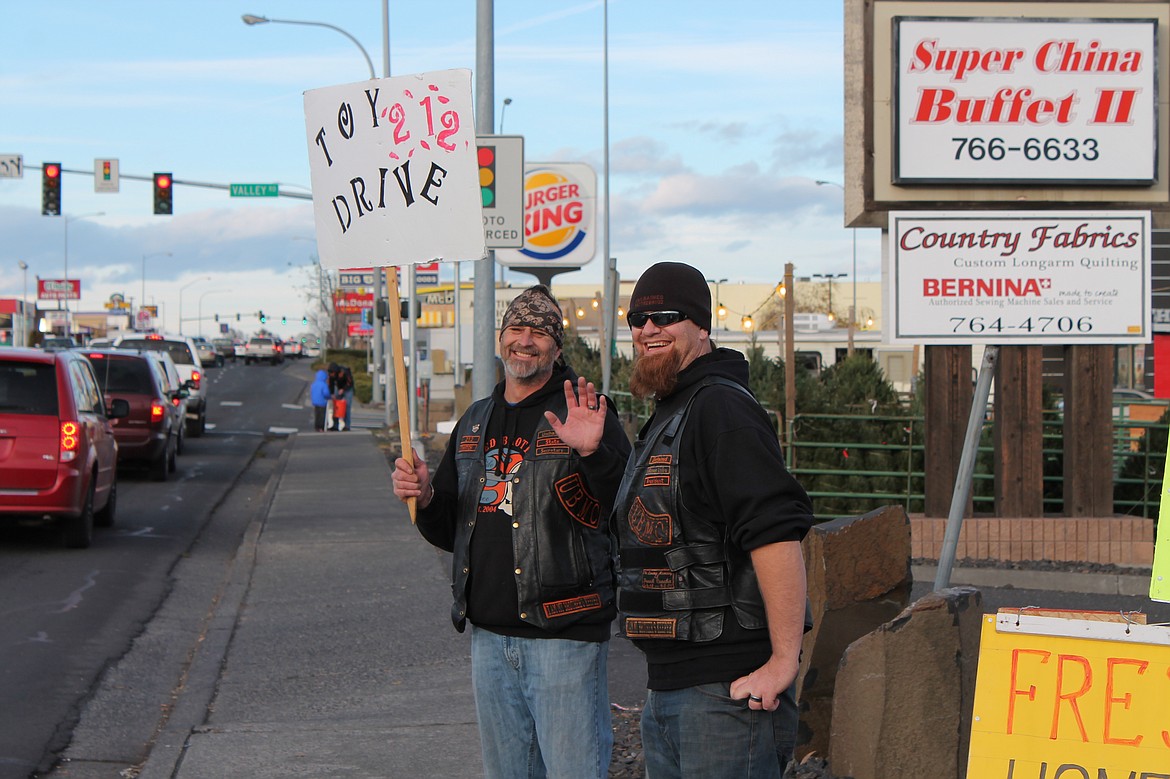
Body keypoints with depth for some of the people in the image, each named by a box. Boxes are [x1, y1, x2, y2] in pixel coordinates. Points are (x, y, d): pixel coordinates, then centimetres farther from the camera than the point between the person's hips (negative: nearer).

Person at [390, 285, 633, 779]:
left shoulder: (583, 415, -5)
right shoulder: (475, 423, 15)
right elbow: (450, 533, 21)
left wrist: (594, 453, -32)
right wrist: (425, 499, 0)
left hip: (564, 633, -6)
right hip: (488, 634, 6)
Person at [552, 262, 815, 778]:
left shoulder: (720, 407, -13)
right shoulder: (667, 416, 20)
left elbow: (776, 530, -23)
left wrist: (783, 659, -25)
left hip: (725, 691, -10)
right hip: (667, 686, 10)